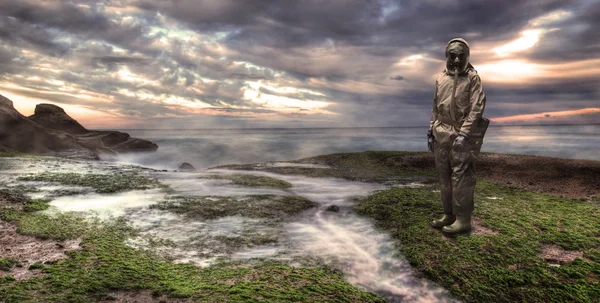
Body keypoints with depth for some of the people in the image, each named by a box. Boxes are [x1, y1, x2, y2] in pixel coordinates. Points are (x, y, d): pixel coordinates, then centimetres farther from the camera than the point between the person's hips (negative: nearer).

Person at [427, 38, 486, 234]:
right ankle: (449, 214, 19)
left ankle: (463, 219, 1)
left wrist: (463, 134, -17)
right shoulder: (440, 78, 13)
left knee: (461, 177, -6)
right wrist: (431, 130, 13)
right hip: (441, 135, 6)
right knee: (444, 176, 9)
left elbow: (477, 108, -10)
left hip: (461, 135, -6)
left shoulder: (472, 77, -3)